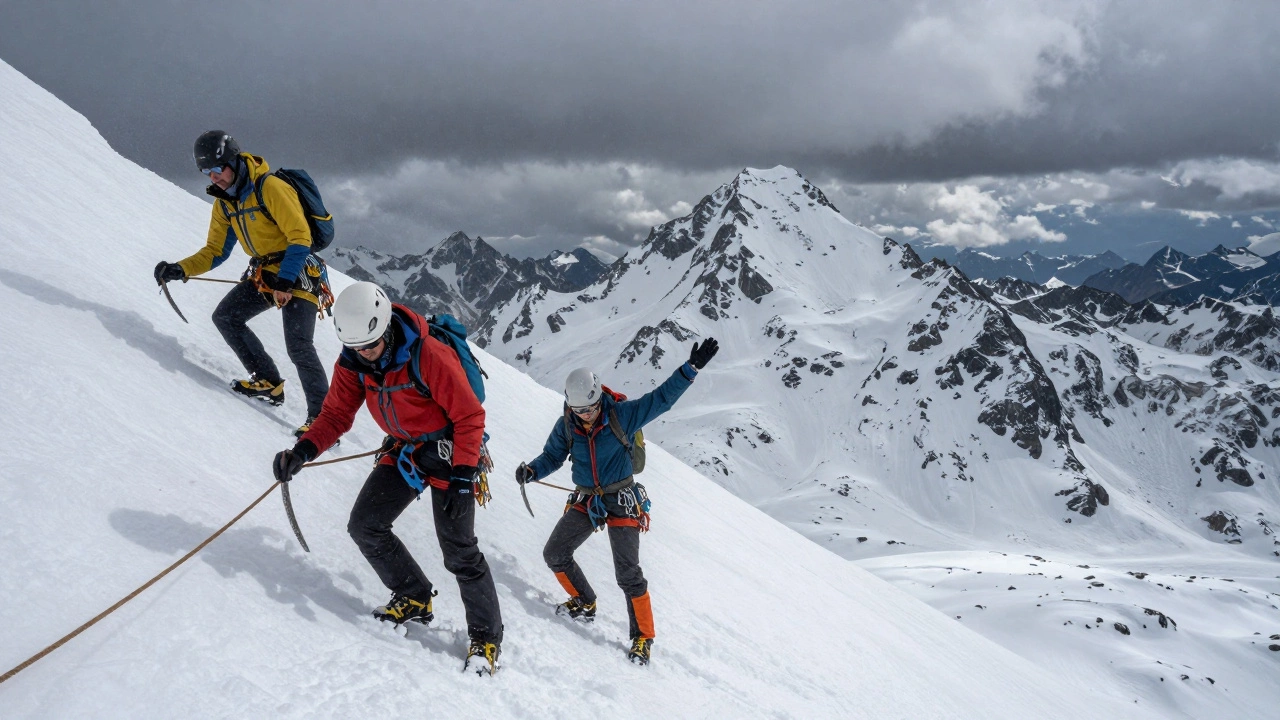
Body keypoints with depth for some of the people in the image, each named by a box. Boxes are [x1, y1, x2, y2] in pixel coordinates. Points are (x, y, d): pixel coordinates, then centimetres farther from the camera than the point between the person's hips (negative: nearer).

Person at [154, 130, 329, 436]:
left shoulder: (270, 188, -19)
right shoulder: (224, 202, 7)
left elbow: (301, 237, -22)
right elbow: (215, 251, 11)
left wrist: (284, 283, -27)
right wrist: (179, 270, -6)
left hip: (297, 272, -9)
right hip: (262, 273, 9)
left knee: (298, 345, -18)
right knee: (225, 317, 0)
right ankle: (268, 382, 8)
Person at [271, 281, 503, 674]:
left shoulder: (427, 355, -28)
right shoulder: (352, 363, -8)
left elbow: (470, 417, -23)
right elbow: (336, 415, -1)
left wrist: (462, 477, -25)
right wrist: (303, 450, -20)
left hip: (448, 451, -7)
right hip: (403, 450, 7)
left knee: (459, 551, -7)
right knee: (364, 526, 1)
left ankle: (487, 636, 10)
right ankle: (415, 598, 20)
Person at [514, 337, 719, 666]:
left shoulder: (621, 414, -16)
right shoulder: (566, 426, -6)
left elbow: (661, 397, -20)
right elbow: (552, 456, 7)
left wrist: (691, 368, -30)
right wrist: (531, 471, -14)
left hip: (621, 502, -5)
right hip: (584, 501, 5)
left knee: (628, 573, -8)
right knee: (554, 555, 7)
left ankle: (643, 637, 9)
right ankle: (584, 604, 30)